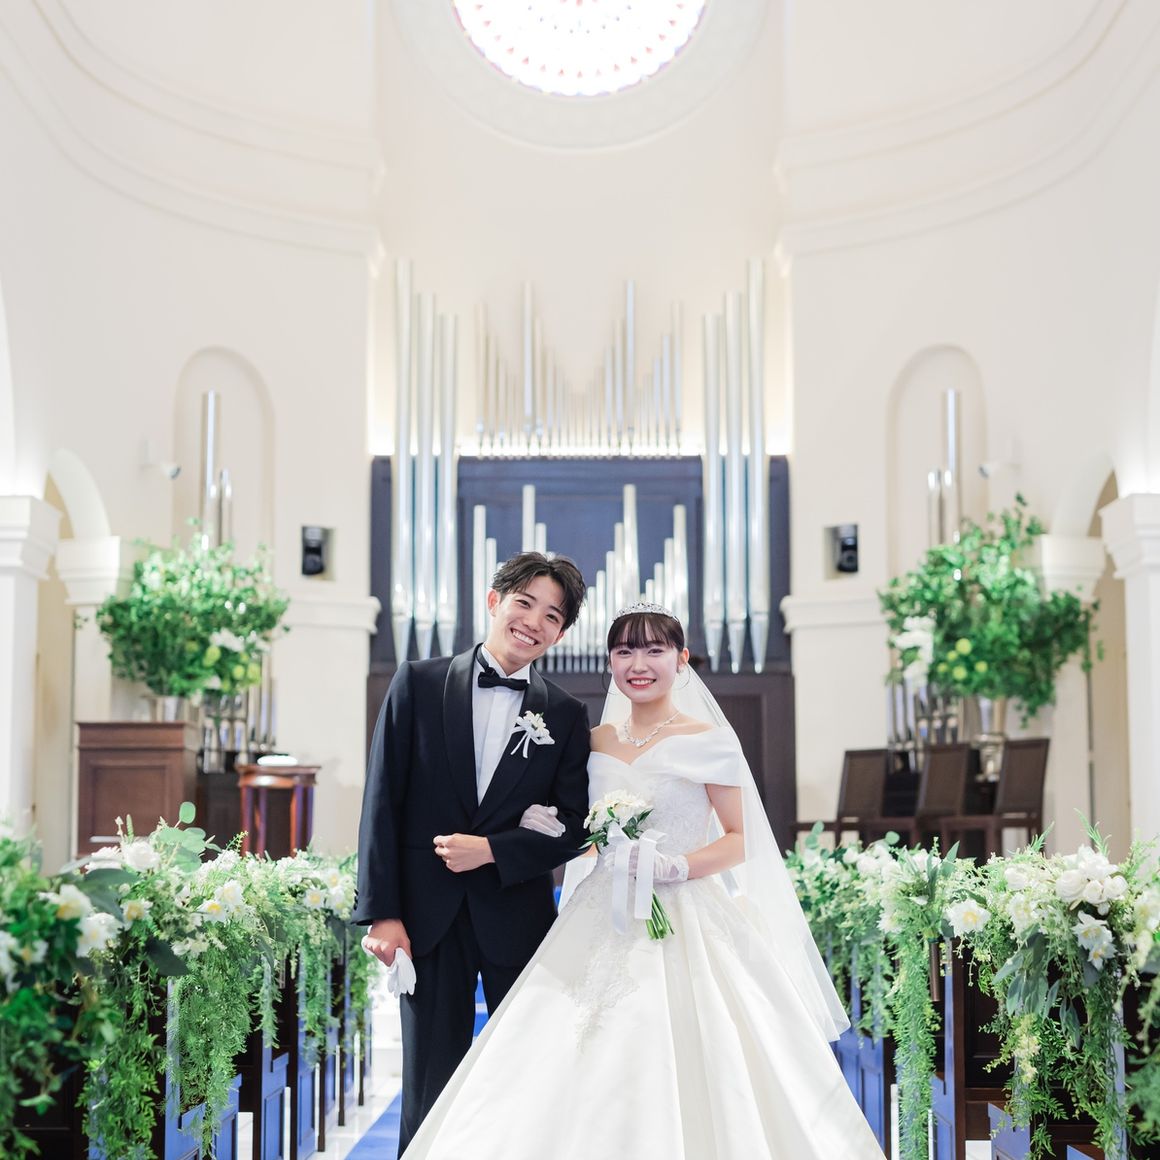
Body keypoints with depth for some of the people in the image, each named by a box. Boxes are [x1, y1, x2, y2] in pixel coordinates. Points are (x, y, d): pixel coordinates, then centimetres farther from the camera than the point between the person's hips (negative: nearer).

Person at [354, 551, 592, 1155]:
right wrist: (382, 913, -7)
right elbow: (382, 801, -2)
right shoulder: (419, 683, 2)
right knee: (430, 1086, 5)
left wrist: (492, 851, -12)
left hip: (519, 916, 1)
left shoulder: (566, 716, 6)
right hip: (428, 913, -1)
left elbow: (573, 826, 2)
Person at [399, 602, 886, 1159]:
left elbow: (738, 841, -3)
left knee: (684, 1083, -9)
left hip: (687, 921, -4)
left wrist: (675, 866, -19)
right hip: (606, 921, 4)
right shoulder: (598, 741, 10)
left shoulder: (708, 741, -4)